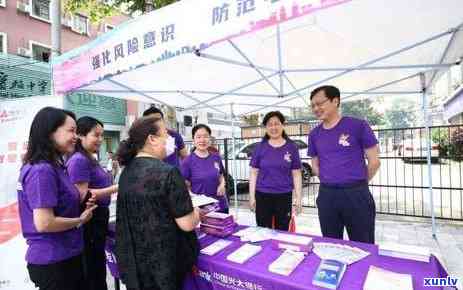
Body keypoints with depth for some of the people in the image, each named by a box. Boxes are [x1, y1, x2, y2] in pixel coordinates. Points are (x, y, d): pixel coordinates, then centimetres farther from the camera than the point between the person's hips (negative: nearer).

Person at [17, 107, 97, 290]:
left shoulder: (54, 167, 5)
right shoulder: (42, 171, -23)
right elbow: (44, 223, -26)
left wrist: (81, 206, 0)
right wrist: (80, 220, -12)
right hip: (53, 261, -9)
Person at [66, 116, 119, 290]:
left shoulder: (91, 159, 10)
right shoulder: (79, 160, -18)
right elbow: (83, 195, -24)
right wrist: (115, 188, -24)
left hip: (98, 219, 9)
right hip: (88, 222, -9)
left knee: (98, 266, 23)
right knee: (91, 270, 8)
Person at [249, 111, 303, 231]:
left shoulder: (291, 147, 0)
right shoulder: (260, 147, 1)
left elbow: (296, 174, 2)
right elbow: (254, 173, 3)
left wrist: (298, 198, -1)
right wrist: (252, 196, 0)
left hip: (284, 196, 0)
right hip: (262, 196, 1)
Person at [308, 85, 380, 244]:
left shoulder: (358, 125, -6)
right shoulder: (314, 134, 7)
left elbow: (374, 162, -2)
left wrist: (358, 184, 6)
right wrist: (329, 182, 8)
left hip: (356, 194, -4)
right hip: (326, 195, 4)